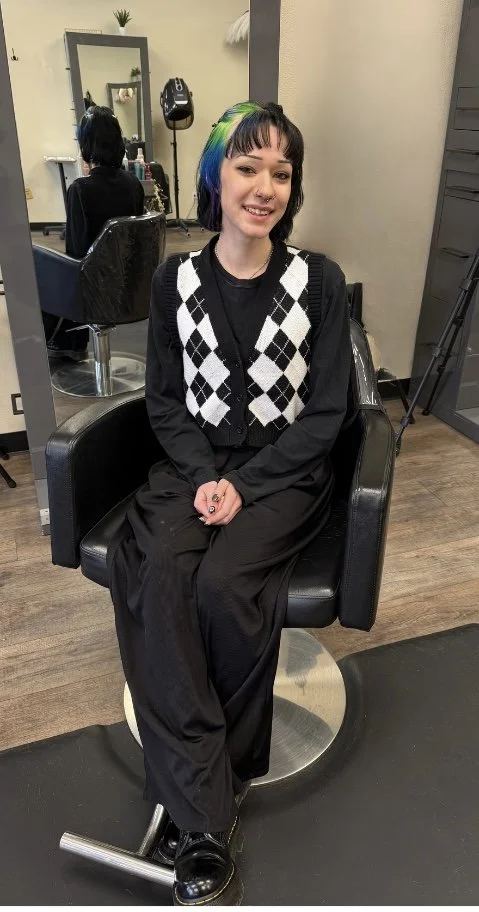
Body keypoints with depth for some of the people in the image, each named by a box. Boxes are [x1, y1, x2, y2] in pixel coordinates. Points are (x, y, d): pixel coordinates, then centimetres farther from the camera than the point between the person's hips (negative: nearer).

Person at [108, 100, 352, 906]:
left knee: (220, 583, -28)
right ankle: (207, 823, -15)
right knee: (152, 576, -27)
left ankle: (191, 796, -1)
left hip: (285, 471, -2)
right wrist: (202, 477, -10)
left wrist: (244, 485, -13)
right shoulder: (176, 280, 5)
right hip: (194, 464, 2)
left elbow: (326, 413, -4)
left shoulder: (318, 280, -2)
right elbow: (164, 400, 6)